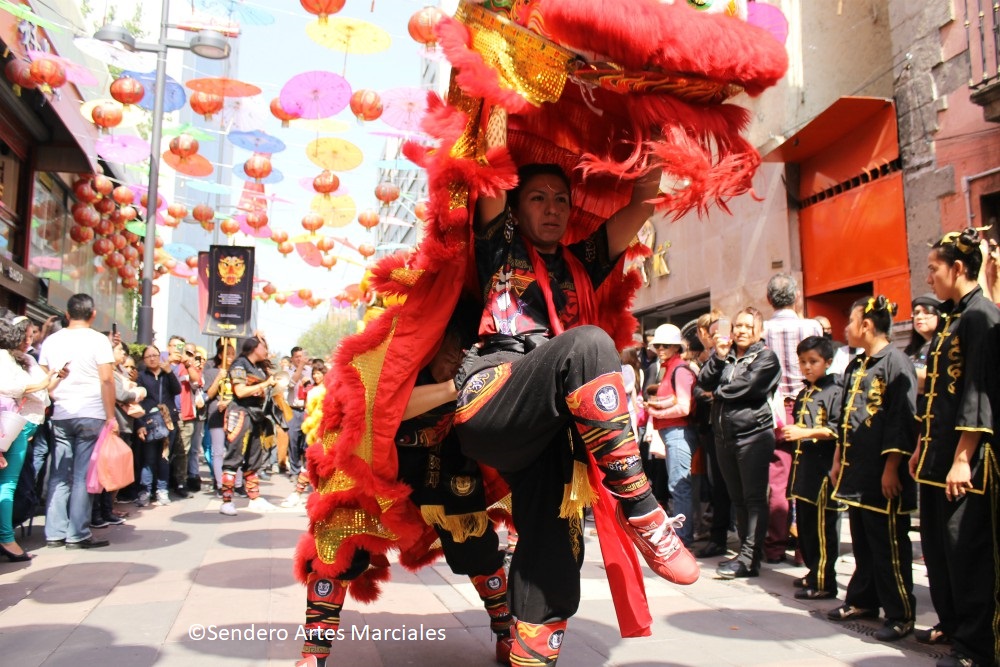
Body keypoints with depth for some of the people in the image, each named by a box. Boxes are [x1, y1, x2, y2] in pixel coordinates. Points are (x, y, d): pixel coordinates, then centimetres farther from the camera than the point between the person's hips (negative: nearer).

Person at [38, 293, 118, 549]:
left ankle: (55, 533, 12)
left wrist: (56, 401, 17)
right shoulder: (98, 340, -5)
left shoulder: (51, 340, 9)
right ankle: (77, 535, 2)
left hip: (60, 416, 4)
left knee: (59, 476, 9)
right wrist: (111, 416, -7)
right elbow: (106, 380, -11)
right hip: (91, 415, -4)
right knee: (83, 476, -1)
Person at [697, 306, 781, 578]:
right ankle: (747, 551, 18)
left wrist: (718, 392, 1)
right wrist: (718, 357, -9)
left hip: (753, 433, -6)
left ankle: (749, 559, -4)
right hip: (724, 435, 6)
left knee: (753, 497, -4)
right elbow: (704, 382, 3)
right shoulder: (725, 354, 15)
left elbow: (747, 386, -14)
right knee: (737, 497, 10)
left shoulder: (766, 357, -1)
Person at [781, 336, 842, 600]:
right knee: (803, 523, 13)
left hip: (823, 467, -8)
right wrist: (788, 432, 15)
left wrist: (805, 433, -20)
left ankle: (824, 582, 3)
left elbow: (838, 429, -17)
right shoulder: (802, 394, 19)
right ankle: (813, 572, 26)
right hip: (803, 465, 9)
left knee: (822, 526, -5)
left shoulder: (834, 391, -7)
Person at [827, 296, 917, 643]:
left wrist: (891, 468, -19)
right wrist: (838, 460, 19)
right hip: (856, 471, 9)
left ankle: (900, 614, 11)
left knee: (889, 546, 0)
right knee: (862, 542, 17)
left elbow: (903, 419, -17)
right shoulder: (856, 365, 15)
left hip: (883, 474, -9)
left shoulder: (896, 361, -12)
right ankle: (863, 601, 28)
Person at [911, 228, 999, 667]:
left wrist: (962, 459, -21)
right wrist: (922, 447, 18)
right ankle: (952, 623, 31)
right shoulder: (949, 319, 14)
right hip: (937, 451, 9)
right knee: (937, 542, 16)